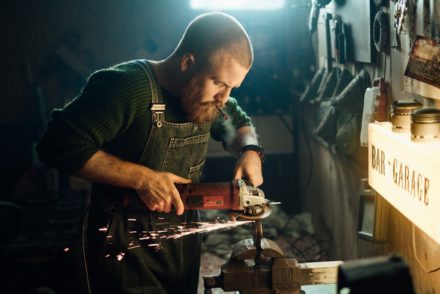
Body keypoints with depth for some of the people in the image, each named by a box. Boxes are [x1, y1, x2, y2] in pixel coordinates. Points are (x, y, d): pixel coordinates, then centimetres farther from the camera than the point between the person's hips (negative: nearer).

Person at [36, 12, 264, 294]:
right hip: (127, 248, -7)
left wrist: (249, 151, -4)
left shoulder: (210, 94, 0)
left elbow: (239, 123, 20)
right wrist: (141, 177, -28)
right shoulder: (127, 87, -23)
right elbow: (59, 145, -26)